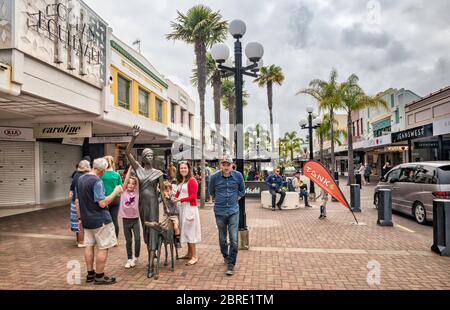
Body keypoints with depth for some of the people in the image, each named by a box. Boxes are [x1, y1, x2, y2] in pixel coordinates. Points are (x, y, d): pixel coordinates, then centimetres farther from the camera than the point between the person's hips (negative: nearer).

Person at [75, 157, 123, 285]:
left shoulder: (80, 179, 7)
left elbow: (77, 201, 13)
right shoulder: (97, 181, -19)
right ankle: (99, 276, 8)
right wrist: (115, 192, -14)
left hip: (86, 219, 8)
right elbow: (102, 203, -23)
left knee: (89, 245, 15)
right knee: (103, 247, 2)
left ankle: (90, 274, 24)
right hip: (100, 220, -8)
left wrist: (80, 217, 19)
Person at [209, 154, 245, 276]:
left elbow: (242, 190, 12)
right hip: (219, 211, 1)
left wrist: (235, 198, 6)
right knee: (222, 238, 14)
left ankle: (231, 265, 5)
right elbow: (211, 192, 13)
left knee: (234, 239, -6)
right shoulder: (215, 177, -6)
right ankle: (225, 257, 38)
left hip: (233, 211, -1)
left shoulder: (238, 175, -4)